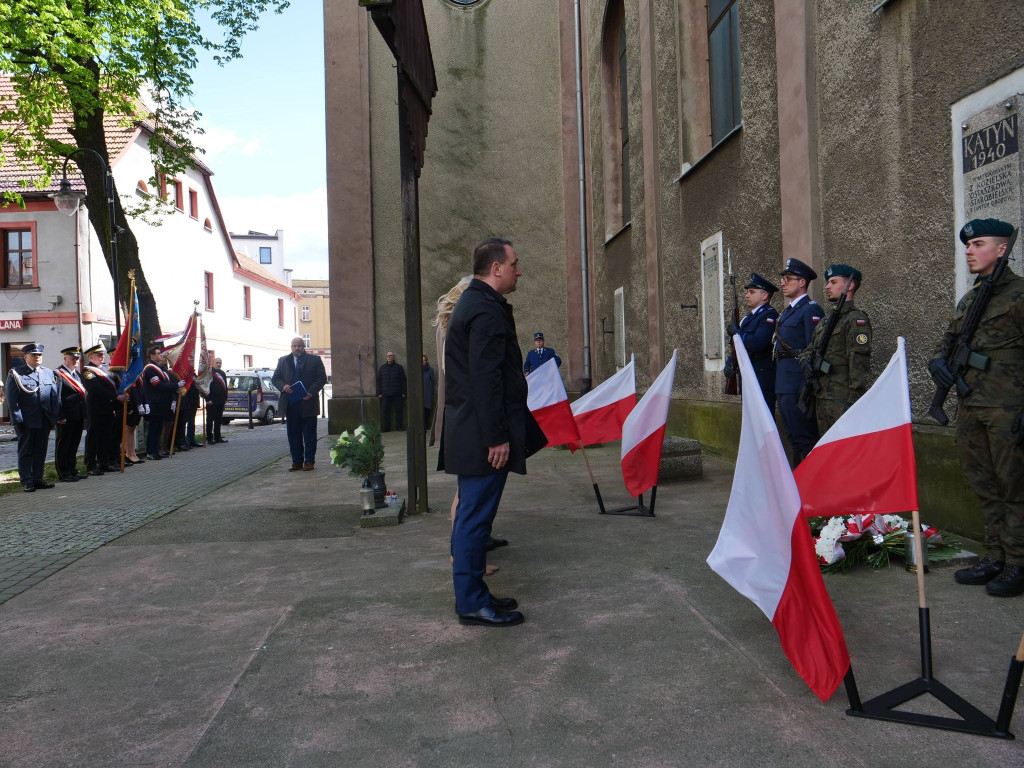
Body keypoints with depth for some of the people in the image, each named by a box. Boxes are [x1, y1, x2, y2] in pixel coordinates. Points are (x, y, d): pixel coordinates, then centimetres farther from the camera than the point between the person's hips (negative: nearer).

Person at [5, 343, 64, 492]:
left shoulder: (49, 373, 13)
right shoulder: (16, 374, -1)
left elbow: (55, 396, 12)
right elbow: (12, 400, -6)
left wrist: (58, 416, 5)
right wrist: (17, 419, -13)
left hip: (45, 422, 5)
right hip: (26, 422, -4)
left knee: (41, 451, 9)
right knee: (25, 452, 3)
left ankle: (38, 478, 18)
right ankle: (27, 482, 8)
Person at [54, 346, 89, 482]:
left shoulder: (77, 374, 18)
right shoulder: (58, 374, -9)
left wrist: (84, 415, 16)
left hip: (78, 417, 8)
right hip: (66, 418, -8)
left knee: (74, 445, 15)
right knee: (63, 445, 1)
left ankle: (72, 471, 24)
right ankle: (63, 474, 6)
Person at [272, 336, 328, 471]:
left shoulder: (314, 360, 3)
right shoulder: (283, 361, 12)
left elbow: (322, 378, -1)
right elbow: (276, 378, 12)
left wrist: (311, 393, -13)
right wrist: (283, 386, -11)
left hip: (308, 403, -3)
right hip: (290, 404, 3)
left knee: (309, 434, 3)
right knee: (293, 434, 6)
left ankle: (309, 461, 10)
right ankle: (297, 461, 13)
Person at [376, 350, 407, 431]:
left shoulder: (399, 367, 10)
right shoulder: (382, 368, 13)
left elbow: (403, 381, 7)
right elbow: (379, 381, 11)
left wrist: (404, 392, -1)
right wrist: (379, 393, 3)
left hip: (398, 394, -1)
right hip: (386, 394, 1)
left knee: (398, 410, 1)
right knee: (385, 411, 0)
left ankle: (399, 426, 7)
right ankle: (386, 427, 5)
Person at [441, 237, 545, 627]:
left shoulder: (471, 303, 18)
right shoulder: (487, 312, -16)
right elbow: (486, 380, -23)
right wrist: (497, 437, -21)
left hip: (470, 430, 11)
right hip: (482, 433, -11)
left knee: (471, 515, 15)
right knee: (475, 516, -3)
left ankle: (472, 595, 26)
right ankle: (472, 603, 7)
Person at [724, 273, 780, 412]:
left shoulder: (770, 316, -11)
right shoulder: (748, 317, 19)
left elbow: (757, 344, -26)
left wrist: (736, 332, -11)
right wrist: (730, 363, 3)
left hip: (763, 382, -9)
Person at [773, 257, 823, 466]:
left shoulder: (811, 309, -10)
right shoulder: (787, 312, 19)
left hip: (798, 381, -10)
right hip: (783, 383, 10)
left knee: (804, 435, -6)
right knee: (792, 435, 15)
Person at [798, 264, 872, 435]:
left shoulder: (856, 319, -9)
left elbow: (859, 362, -15)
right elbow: (809, 349, 24)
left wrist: (854, 400, -20)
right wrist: (805, 360, -1)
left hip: (842, 400, -9)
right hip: (821, 398, 9)